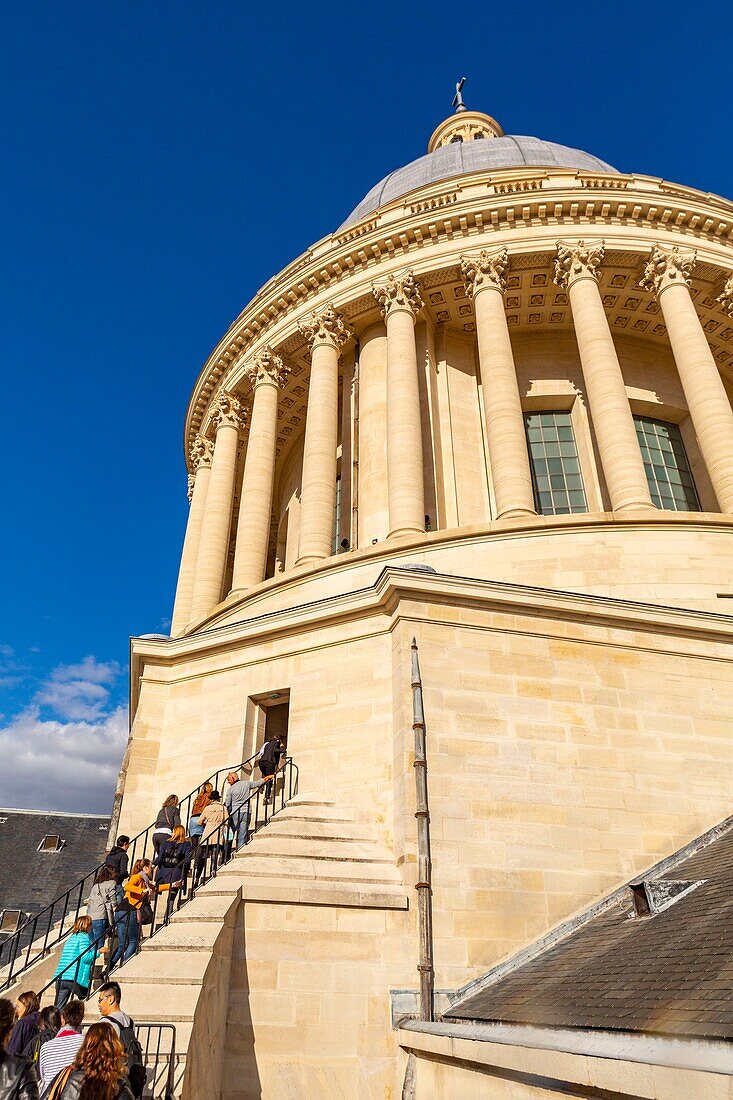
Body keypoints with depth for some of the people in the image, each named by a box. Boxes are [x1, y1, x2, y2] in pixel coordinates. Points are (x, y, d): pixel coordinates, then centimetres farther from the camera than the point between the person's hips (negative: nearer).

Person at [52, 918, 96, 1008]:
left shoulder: (70, 938, 20)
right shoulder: (84, 937, -4)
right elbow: (85, 957, -14)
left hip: (60, 977, 7)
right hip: (74, 978, -7)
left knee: (58, 1007, 4)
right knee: (85, 1000, 15)